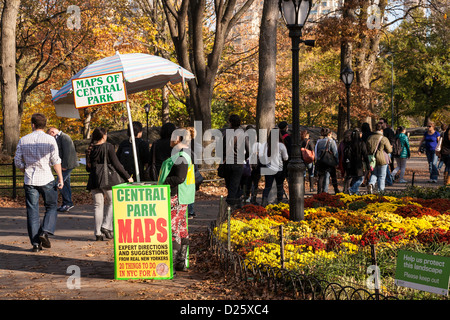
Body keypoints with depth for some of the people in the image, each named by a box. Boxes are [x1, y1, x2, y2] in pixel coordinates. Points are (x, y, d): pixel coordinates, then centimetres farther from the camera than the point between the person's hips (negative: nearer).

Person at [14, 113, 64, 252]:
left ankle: (35, 243, 3)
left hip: (29, 180, 2)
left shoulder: (23, 140, 4)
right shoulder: (50, 139, -4)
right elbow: (56, 161, -7)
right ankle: (45, 232, -8)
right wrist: (60, 178, -2)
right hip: (46, 179, -2)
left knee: (32, 211, 6)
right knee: (51, 207, 13)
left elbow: (18, 161, 5)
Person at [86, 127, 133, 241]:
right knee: (112, 202, 12)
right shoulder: (108, 147, -8)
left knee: (98, 205, 7)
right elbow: (116, 164, -8)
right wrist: (127, 177, -2)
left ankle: (98, 233, 7)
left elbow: (88, 168, 10)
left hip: (94, 180, 4)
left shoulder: (90, 149, 4)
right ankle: (106, 227, -2)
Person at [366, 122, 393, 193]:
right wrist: (390, 147, 14)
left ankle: (370, 184, -11)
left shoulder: (370, 138, 3)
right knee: (382, 176, 8)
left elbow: (367, 149, 11)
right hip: (382, 160, -4)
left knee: (374, 174, 16)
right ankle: (381, 190, 10)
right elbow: (389, 150, -7)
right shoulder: (384, 139, -12)